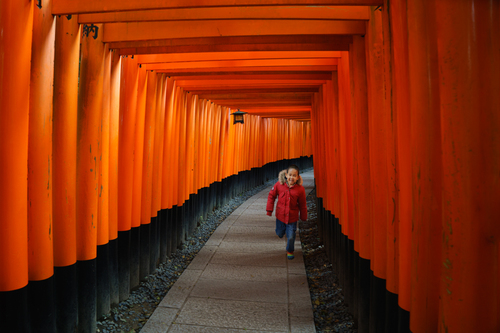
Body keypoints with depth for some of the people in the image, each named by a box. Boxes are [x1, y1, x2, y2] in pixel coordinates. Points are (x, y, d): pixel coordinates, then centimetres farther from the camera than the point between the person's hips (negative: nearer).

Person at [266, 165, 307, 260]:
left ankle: (290, 251, 33)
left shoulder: (300, 189, -15)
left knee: (291, 236, 2)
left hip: (292, 217, -1)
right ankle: (283, 230, 57)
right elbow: (271, 196, 0)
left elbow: (302, 205, -4)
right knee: (280, 234, 19)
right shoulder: (279, 184, -14)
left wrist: (303, 218, 6)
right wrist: (269, 209, 0)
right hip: (280, 215, 2)